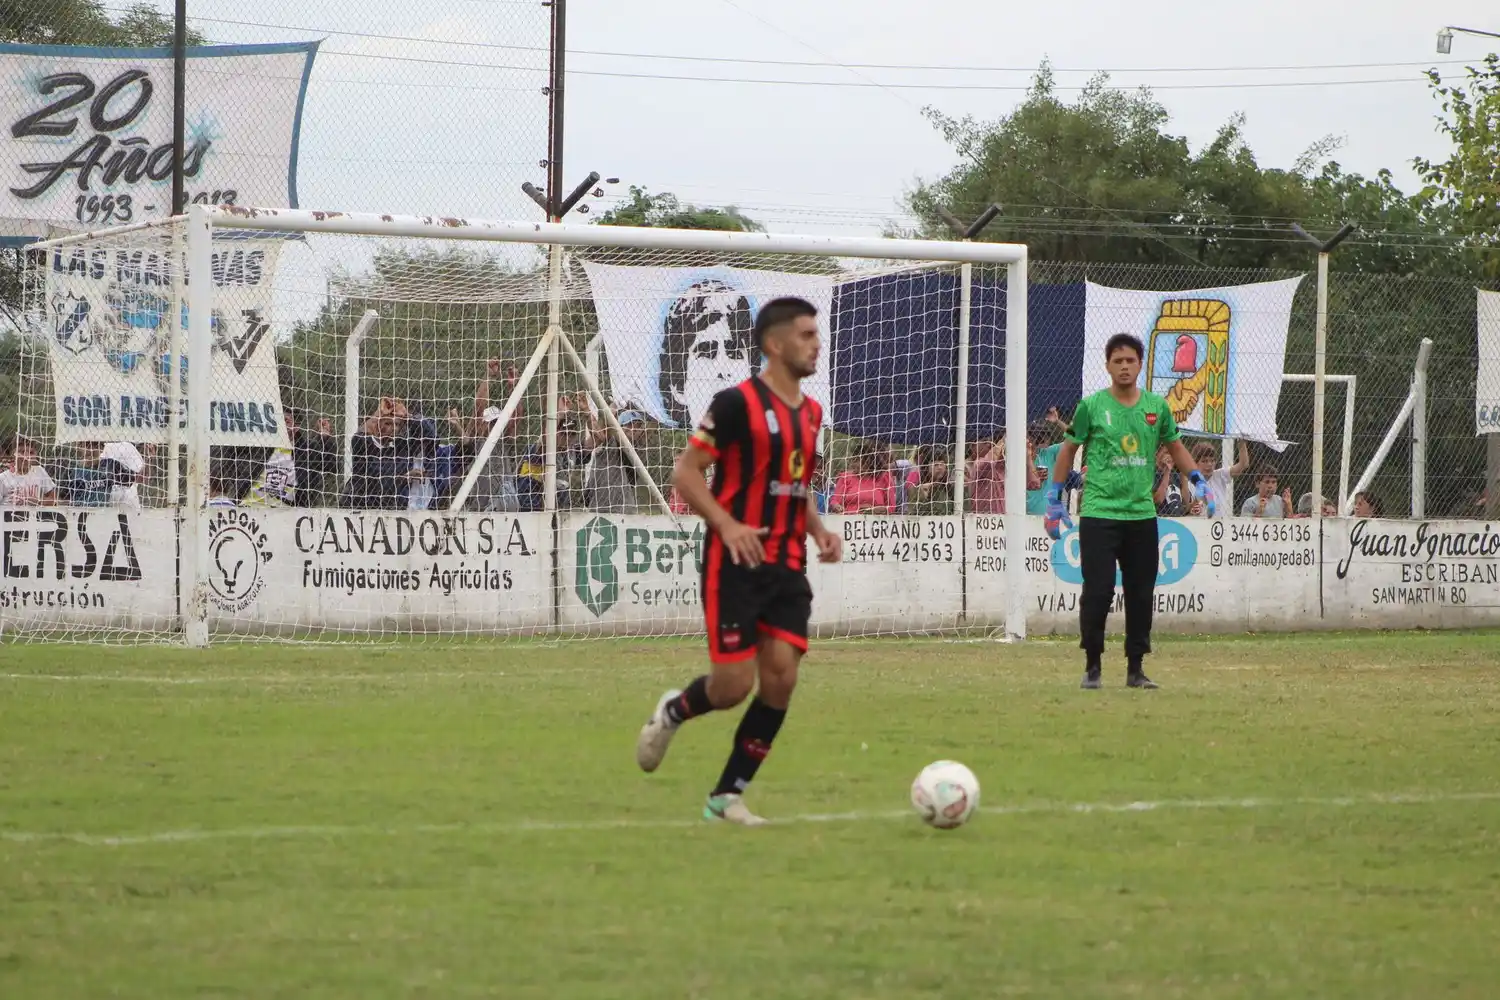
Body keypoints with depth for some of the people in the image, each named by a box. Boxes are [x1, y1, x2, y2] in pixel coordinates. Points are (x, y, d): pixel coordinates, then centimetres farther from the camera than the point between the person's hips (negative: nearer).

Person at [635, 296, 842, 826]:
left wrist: (819, 530, 7)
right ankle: (673, 711, 25)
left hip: (787, 566, 6)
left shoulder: (810, 411, 13)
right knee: (734, 685, -9)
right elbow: (685, 470, -9)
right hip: (736, 563, -6)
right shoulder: (738, 403, -10)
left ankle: (728, 796, 5)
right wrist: (727, 525, -22)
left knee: (780, 679, -5)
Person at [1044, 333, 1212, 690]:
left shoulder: (1156, 406, 7)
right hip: (1099, 513, -3)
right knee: (1098, 590, -8)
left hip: (1142, 515, 3)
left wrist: (1199, 483, 7)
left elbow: (1175, 447, 19)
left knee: (1141, 594, 5)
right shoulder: (1091, 406, -2)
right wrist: (1055, 500, 6)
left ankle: (1135, 668, 15)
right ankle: (1092, 666, 4)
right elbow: (1068, 450, 7)